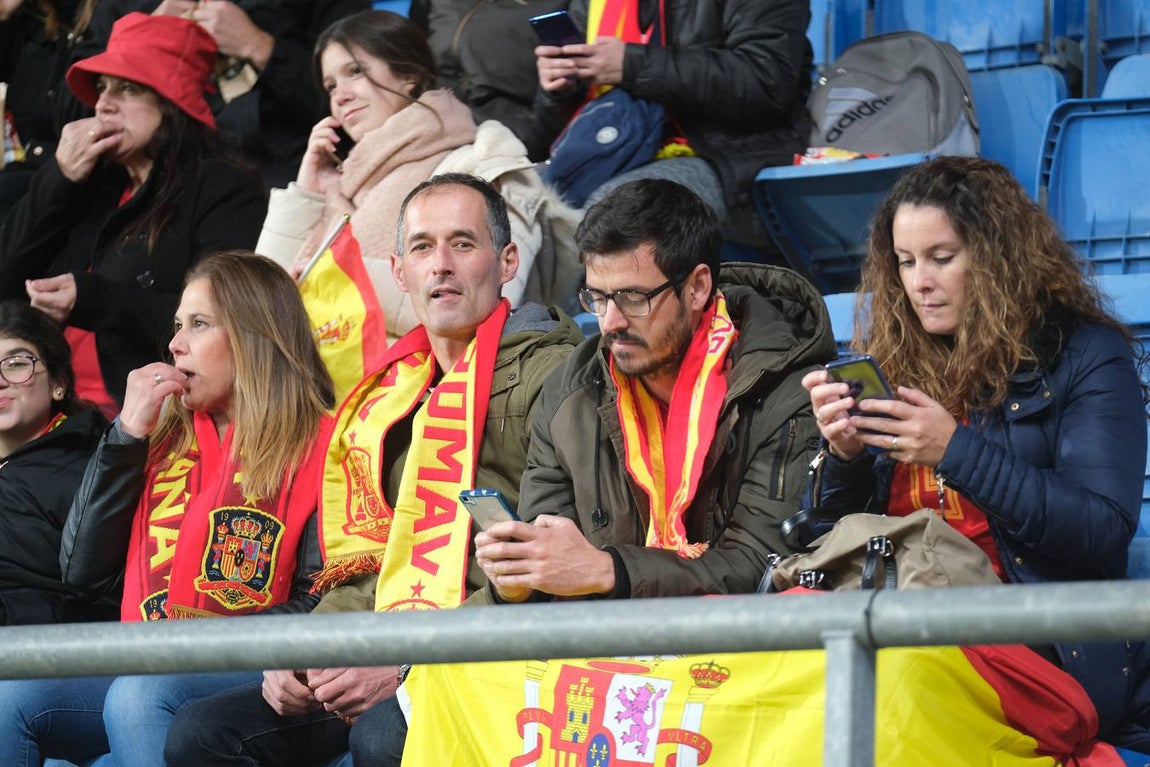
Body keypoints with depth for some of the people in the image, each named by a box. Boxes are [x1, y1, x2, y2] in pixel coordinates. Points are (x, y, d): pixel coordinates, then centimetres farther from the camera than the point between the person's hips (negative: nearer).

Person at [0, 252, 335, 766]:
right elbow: (84, 573, 14)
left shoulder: (314, 447, 4)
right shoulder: (166, 439, 21)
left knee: (138, 697, -36)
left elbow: (322, 603, -4)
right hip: (145, 663, 5)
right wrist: (127, 437, 9)